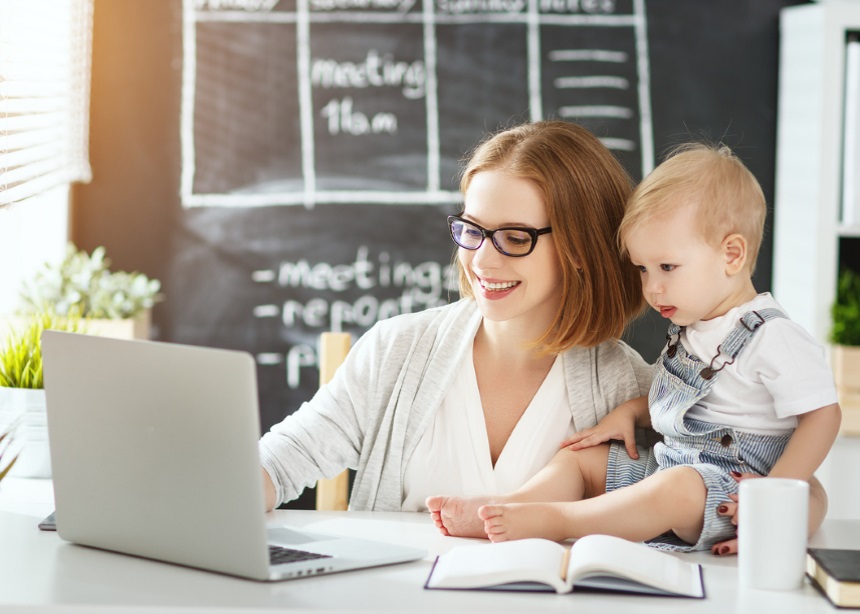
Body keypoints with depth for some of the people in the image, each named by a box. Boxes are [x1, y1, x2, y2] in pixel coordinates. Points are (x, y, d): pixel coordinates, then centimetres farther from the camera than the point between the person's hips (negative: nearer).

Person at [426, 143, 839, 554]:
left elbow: (822, 414, -15)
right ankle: (496, 510, -17)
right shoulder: (690, 329, 13)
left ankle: (554, 520, -35)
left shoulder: (774, 339, -15)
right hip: (666, 468, 9)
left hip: (727, 495, -9)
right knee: (581, 457, 3)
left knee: (679, 489, -37)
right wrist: (630, 412, 8)